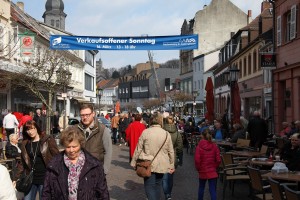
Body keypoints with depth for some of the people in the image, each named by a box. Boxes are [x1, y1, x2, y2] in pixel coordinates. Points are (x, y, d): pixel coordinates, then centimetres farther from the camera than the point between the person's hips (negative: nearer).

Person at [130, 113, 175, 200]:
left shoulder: (145, 132, -7)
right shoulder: (166, 134, -2)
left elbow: (138, 149, -3)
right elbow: (171, 152, 5)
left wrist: (133, 162, 8)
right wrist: (171, 165, 15)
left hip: (148, 165, -3)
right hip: (161, 166, 3)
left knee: (149, 187, 1)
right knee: (157, 186, 19)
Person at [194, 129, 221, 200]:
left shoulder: (199, 146, -13)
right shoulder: (214, 146, -6)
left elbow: (197, 160, -15)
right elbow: (218, 160, -5)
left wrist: (198, 168, 1)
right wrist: (214, 167, 11)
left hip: (203, 171, 0)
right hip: (212, 172, 0)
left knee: (201, 187, 20)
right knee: (213, 190, 2)